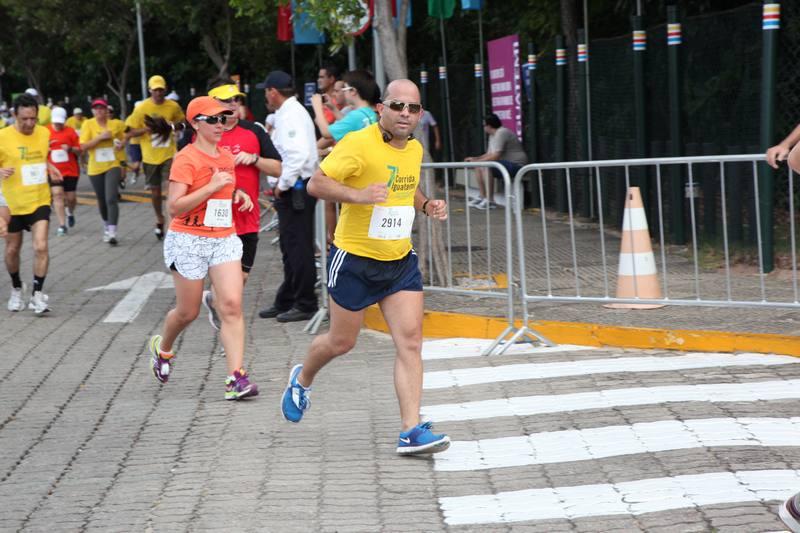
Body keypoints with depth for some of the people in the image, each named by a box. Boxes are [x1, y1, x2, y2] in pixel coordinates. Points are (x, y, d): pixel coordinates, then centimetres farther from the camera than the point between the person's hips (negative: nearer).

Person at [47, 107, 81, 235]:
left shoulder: (70, 132, -2)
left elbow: (79, 151, 1)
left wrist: (71, 149, -19)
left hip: (71, 170, 0)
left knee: (70, 197, 4)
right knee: (57, 194, -13)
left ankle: (70, 212, 41)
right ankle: (62, 225, -9)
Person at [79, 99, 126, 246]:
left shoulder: (116, 124, 0)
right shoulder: (88, 125, -5)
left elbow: (124, 137, 19)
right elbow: (83, 146, -13)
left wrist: (122, 144, -3)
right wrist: (100, 137, -20)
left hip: (113, 165, -1)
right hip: (95, 168, 1)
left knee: (111, 198, -17)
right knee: (102, 200, 14)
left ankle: (112, 232, -19)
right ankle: (106, 226, 39)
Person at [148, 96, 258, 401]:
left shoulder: (227, 156, 10)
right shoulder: (186, 159, -11)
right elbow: (174, 206, -19)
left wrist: (237, 194, 9)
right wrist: (212, 187, -23)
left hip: (225, 240, 5)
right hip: (190, 241, -5)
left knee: (232, 306, -11)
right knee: (188, 311, 8)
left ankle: (236, 377, -16)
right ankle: (162, 349, 41)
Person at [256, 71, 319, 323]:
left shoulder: (291, 115, -16)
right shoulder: (289, 112, 16)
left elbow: (299, 153, -27)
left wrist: (283, 184, -19)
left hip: (296, 188, -11)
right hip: (294, 189, 11)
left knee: (298, 247, -5)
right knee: (291, 247, 16)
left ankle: (305, 304, 0)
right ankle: (286, 302, 24)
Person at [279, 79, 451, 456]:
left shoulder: (415, 149, 7)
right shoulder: (359, 143, -16)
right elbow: (316, 184, -19)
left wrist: (426, 205, 5)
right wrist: (358, 195, -34)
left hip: (401, 260, 5)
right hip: (354, 259, -5)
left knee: (410, 342, -8)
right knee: (342, 342, 10)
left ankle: (411, 431, -10)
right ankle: (302, 378, 43)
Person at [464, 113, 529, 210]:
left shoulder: (501, 133, -18)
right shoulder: (492, 135, 14)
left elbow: (496, 156, -25)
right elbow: (490, 154, 19)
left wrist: (479, 161, -17)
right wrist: (475, 159, 8)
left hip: (516, 164, -11)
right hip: (506, 163, 11)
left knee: (486, 167, -28)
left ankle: (490, 201, -25)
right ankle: (482, 197, 8)